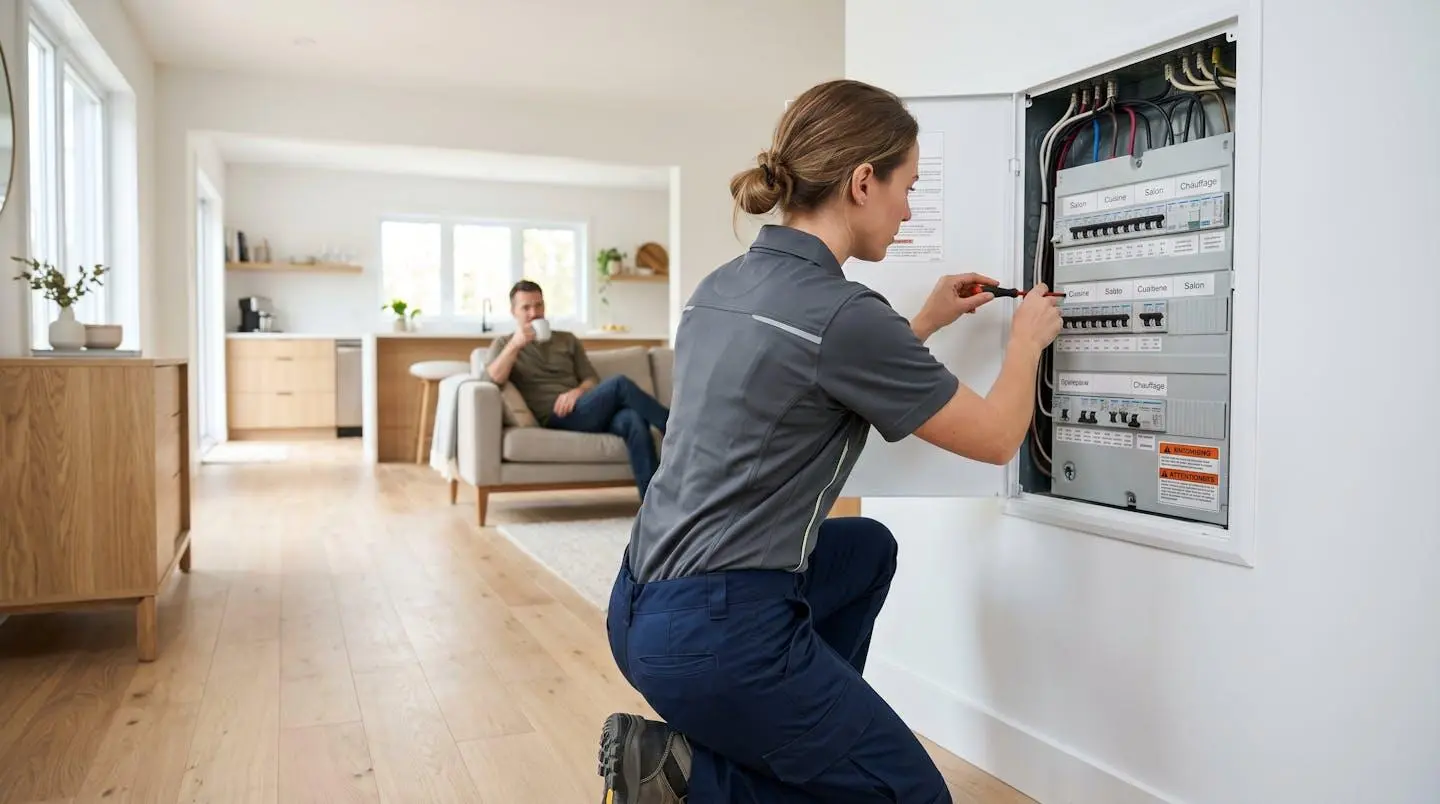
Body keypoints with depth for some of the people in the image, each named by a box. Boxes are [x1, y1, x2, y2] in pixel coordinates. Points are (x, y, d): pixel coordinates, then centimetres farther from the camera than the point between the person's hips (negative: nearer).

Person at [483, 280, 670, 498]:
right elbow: (494, 378, -5)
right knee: (619, 383, -28)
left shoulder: (568, 340, 25)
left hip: (590, 412, 4)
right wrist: (516, 344, -16)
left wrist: (577, 391, -7)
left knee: (634, 420, -32)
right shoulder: (503, 344, 16)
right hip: (554, 418, -4)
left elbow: (593, 380, 15)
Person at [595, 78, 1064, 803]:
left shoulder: (724, 285, 6)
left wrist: (924, 324, 24)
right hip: (719, 635, -9)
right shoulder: (841, 313, -19)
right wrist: (1028, 336, 13)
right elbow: (996, 439, -5)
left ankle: (800, 732, 27)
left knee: (870, 550, 30)